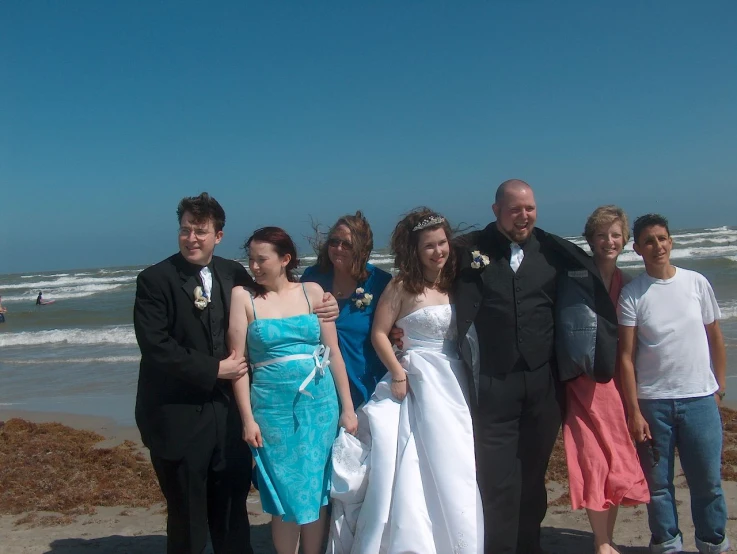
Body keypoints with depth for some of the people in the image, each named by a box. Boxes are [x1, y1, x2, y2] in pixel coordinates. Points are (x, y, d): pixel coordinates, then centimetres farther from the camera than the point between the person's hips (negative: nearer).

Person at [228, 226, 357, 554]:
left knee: (318, 491, 11)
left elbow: (333, 352, 2)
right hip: (274, 409, -1)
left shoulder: (312, 291, 2)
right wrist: (248, 419, -8)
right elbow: (238, 360, -4)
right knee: (286, 495, 7)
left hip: (320, 405, 2)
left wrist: (347, 408, 2)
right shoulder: (242, 296, -2)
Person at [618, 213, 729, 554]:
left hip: (700, 398, 2)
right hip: (652, 401, -1)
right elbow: (626, 356, -4)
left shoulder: (696, 282, 3)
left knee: (708, 481, 7)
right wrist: (634, 411, -8)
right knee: (658, 483, 7)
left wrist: (720, 385, 10)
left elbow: (715, 336, 12)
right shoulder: (632, 294, -3)